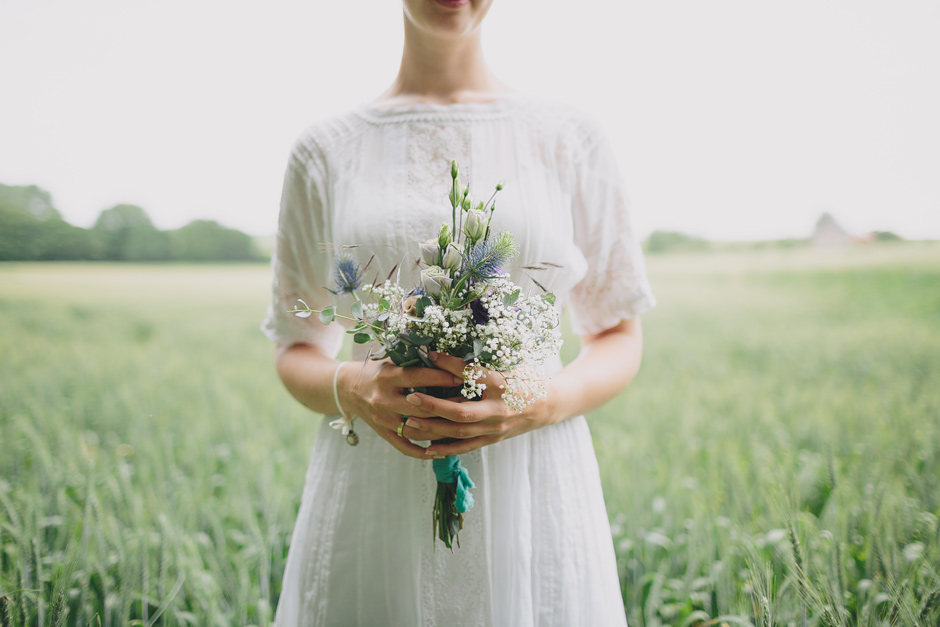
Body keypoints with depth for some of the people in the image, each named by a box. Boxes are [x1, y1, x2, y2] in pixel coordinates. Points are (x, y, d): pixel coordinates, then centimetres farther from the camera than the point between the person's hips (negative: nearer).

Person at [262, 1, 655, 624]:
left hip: (530, 495, 0)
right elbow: (296, 351, 10)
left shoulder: (570, 139, 4)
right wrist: (350, 388, -12)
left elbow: (620, 337, 8)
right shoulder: (327, 150, 6)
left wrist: (549, 400, -13)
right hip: (372, 498, 1)